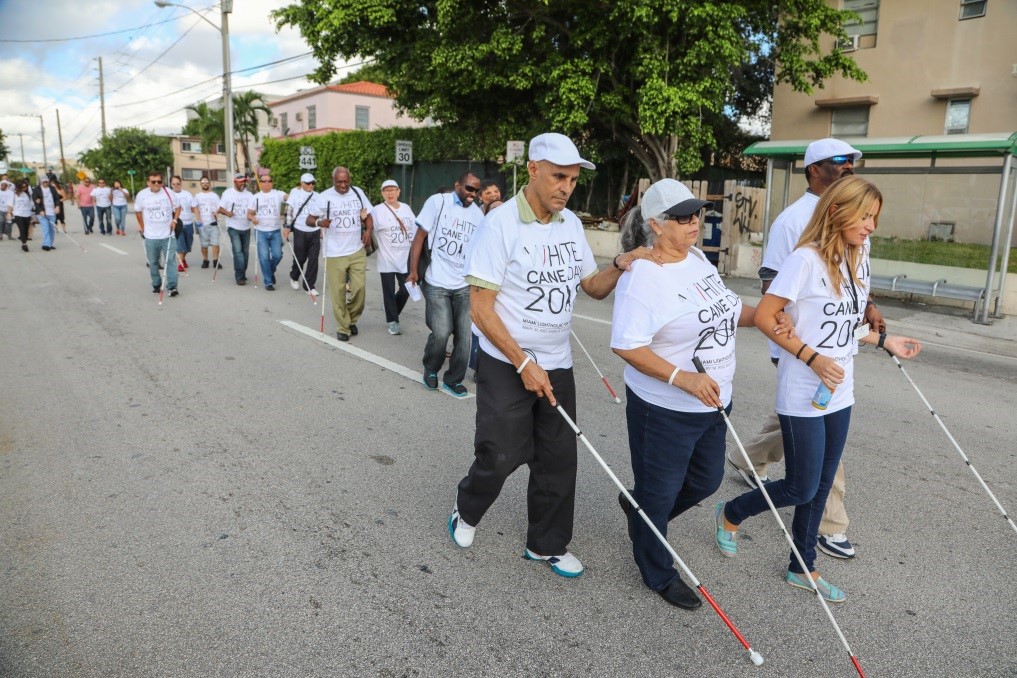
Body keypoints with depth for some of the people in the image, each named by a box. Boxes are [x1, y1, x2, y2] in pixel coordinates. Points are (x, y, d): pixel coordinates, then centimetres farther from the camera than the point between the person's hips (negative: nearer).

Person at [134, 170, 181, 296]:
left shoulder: (168, 192, -4)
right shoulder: (142, 194, -4)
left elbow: (177, 207, 9)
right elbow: (138, 211, 10)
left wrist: (174, 220, -5)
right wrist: (142, 227, 11)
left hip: (167, 235, -1)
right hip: (151, 236, 1)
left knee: (170, 260, -6)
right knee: (153, 262, 10)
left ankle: (172, 286, -4)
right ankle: (156, 284, 24)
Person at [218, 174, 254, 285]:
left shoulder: (249, 195, 8)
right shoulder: (228, 193, -1)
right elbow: (221, 209, 0)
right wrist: (226, 212, -22)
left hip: (246, 228, 4)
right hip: (233, 228, -4)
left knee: (245, 252, 9)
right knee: (238, 252, -14)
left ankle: (242, 275, 22)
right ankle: (240, 277, -13)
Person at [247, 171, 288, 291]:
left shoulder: (278, 194, 0)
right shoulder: (256, 197, 6)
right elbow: (249, 214, 8)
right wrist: (252, 218, -15)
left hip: (275, 231, 0)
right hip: (261, 232, 1)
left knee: (277, 255, -2)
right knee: (264, 257, -2)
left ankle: (271, 271, 30)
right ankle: (268, 282, 9)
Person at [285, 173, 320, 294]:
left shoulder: (316, 196, 8)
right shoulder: (295, 192, -1)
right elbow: (289, 210, 1)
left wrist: (322, 229, 13)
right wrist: (288, 226, -3)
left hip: (315, 232, 3)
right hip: (300, 231, -3)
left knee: (313, 259, 0)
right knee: (300, 257, 6)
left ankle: (309, 286, 9)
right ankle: (294, 277, 36)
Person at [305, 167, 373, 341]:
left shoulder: (358, 192, 5)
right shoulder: (324, 197, -4)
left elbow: (368, 214, 14)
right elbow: (308, 220, -2)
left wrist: (368, 231, -6)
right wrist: (319, 222, -25)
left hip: (358, 251, 2)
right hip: (334, 253, -2)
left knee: (359, 287, -1)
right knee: (338, 292, 1)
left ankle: (352, 320, 22)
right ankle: (343, 328, 12)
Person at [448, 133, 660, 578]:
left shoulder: (571, 223, 5)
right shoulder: (501, 223, -14)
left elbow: (593, 287, 11)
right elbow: (480, 308, -16)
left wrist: (621, 266, -11)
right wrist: (523, 364, -18)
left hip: (556, 364, 6)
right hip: (505, 364, -5)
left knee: (559, 459, 9)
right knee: (501, 455, 0)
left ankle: (547, 545, 29)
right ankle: (466, 513, 32)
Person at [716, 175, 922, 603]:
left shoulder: (857, 261, 8)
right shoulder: (806, 258, -16)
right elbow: (763, 316, -18)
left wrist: (884, 341, 12)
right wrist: (811, 357, -22)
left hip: (838, 395, 8)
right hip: (802, 396, -7)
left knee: (820, 488, 15)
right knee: (802, 488, 1)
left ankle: (803, 568, 31)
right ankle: (730, 514, 27)